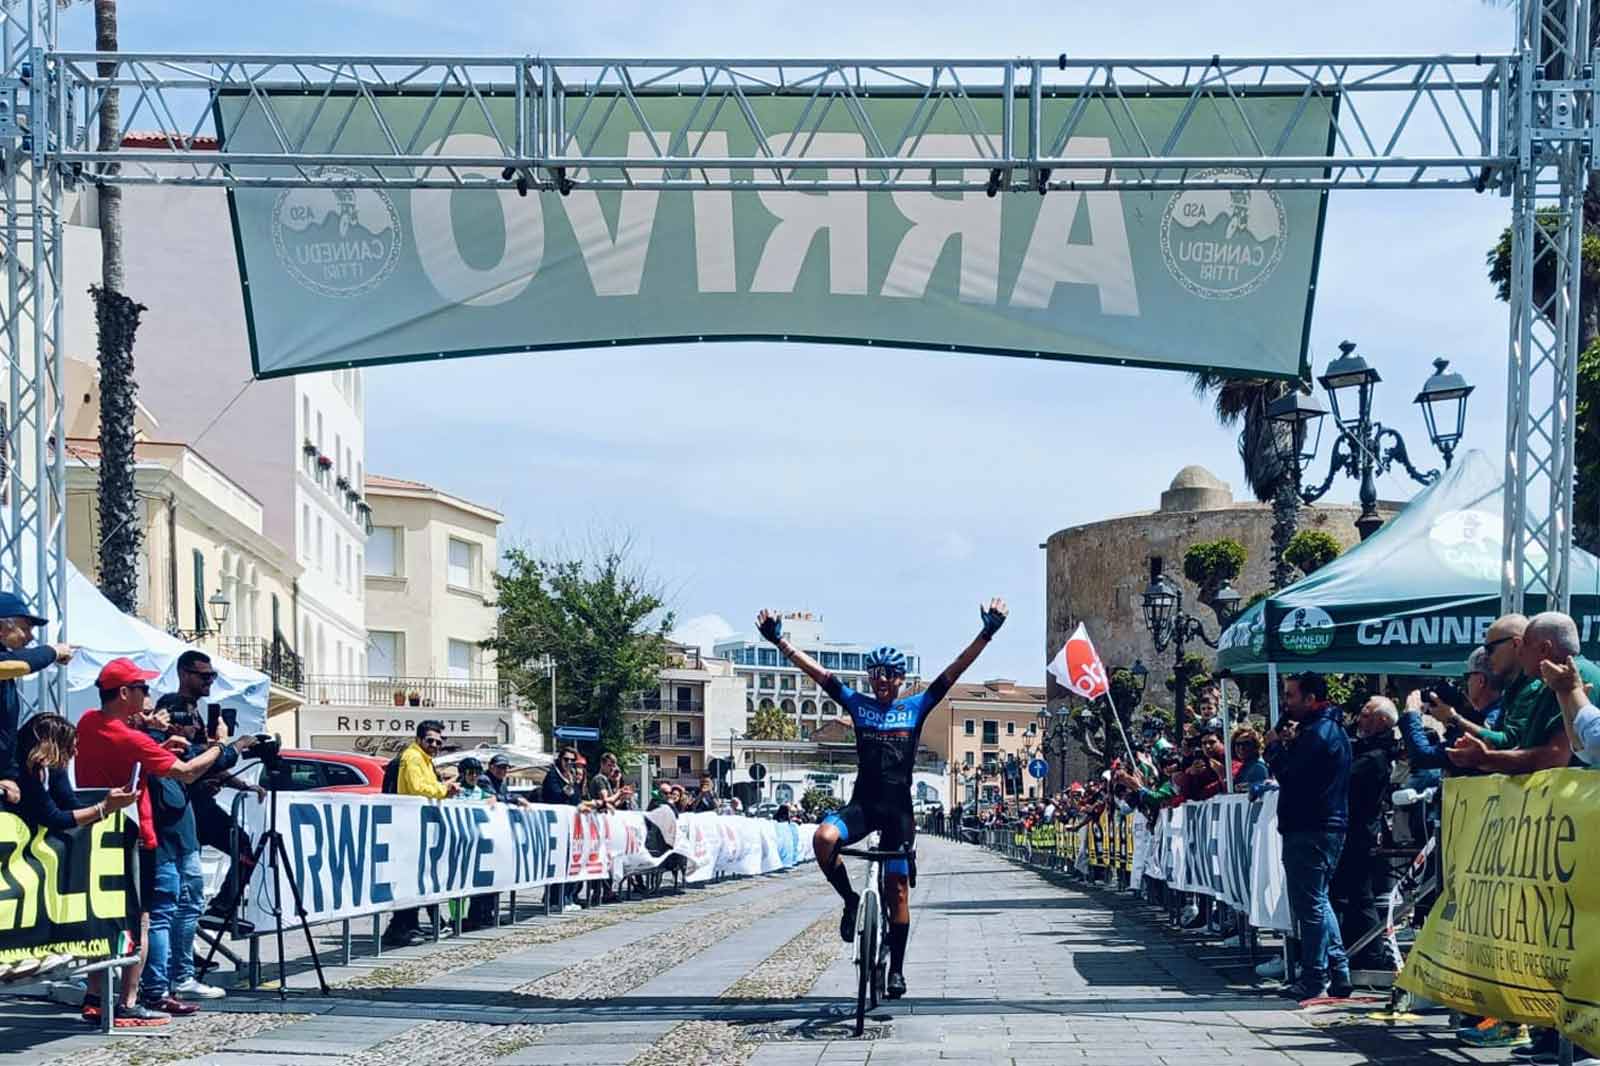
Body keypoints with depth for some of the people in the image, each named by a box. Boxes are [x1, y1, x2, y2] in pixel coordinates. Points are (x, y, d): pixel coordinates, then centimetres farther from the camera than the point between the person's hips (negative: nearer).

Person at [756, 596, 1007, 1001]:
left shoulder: (916, 707, 3)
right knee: (824, 838, -30)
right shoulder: (858, 704, 5)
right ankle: (850, 901, -6)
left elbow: (954, 672, -2)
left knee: (898, 890, 3)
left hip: (898, 808, 0)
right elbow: (817, 671, 2)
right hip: (862, 803, 0)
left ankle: (896, 969, 13)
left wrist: (986, 634, -10)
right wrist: (779, 641, -4)